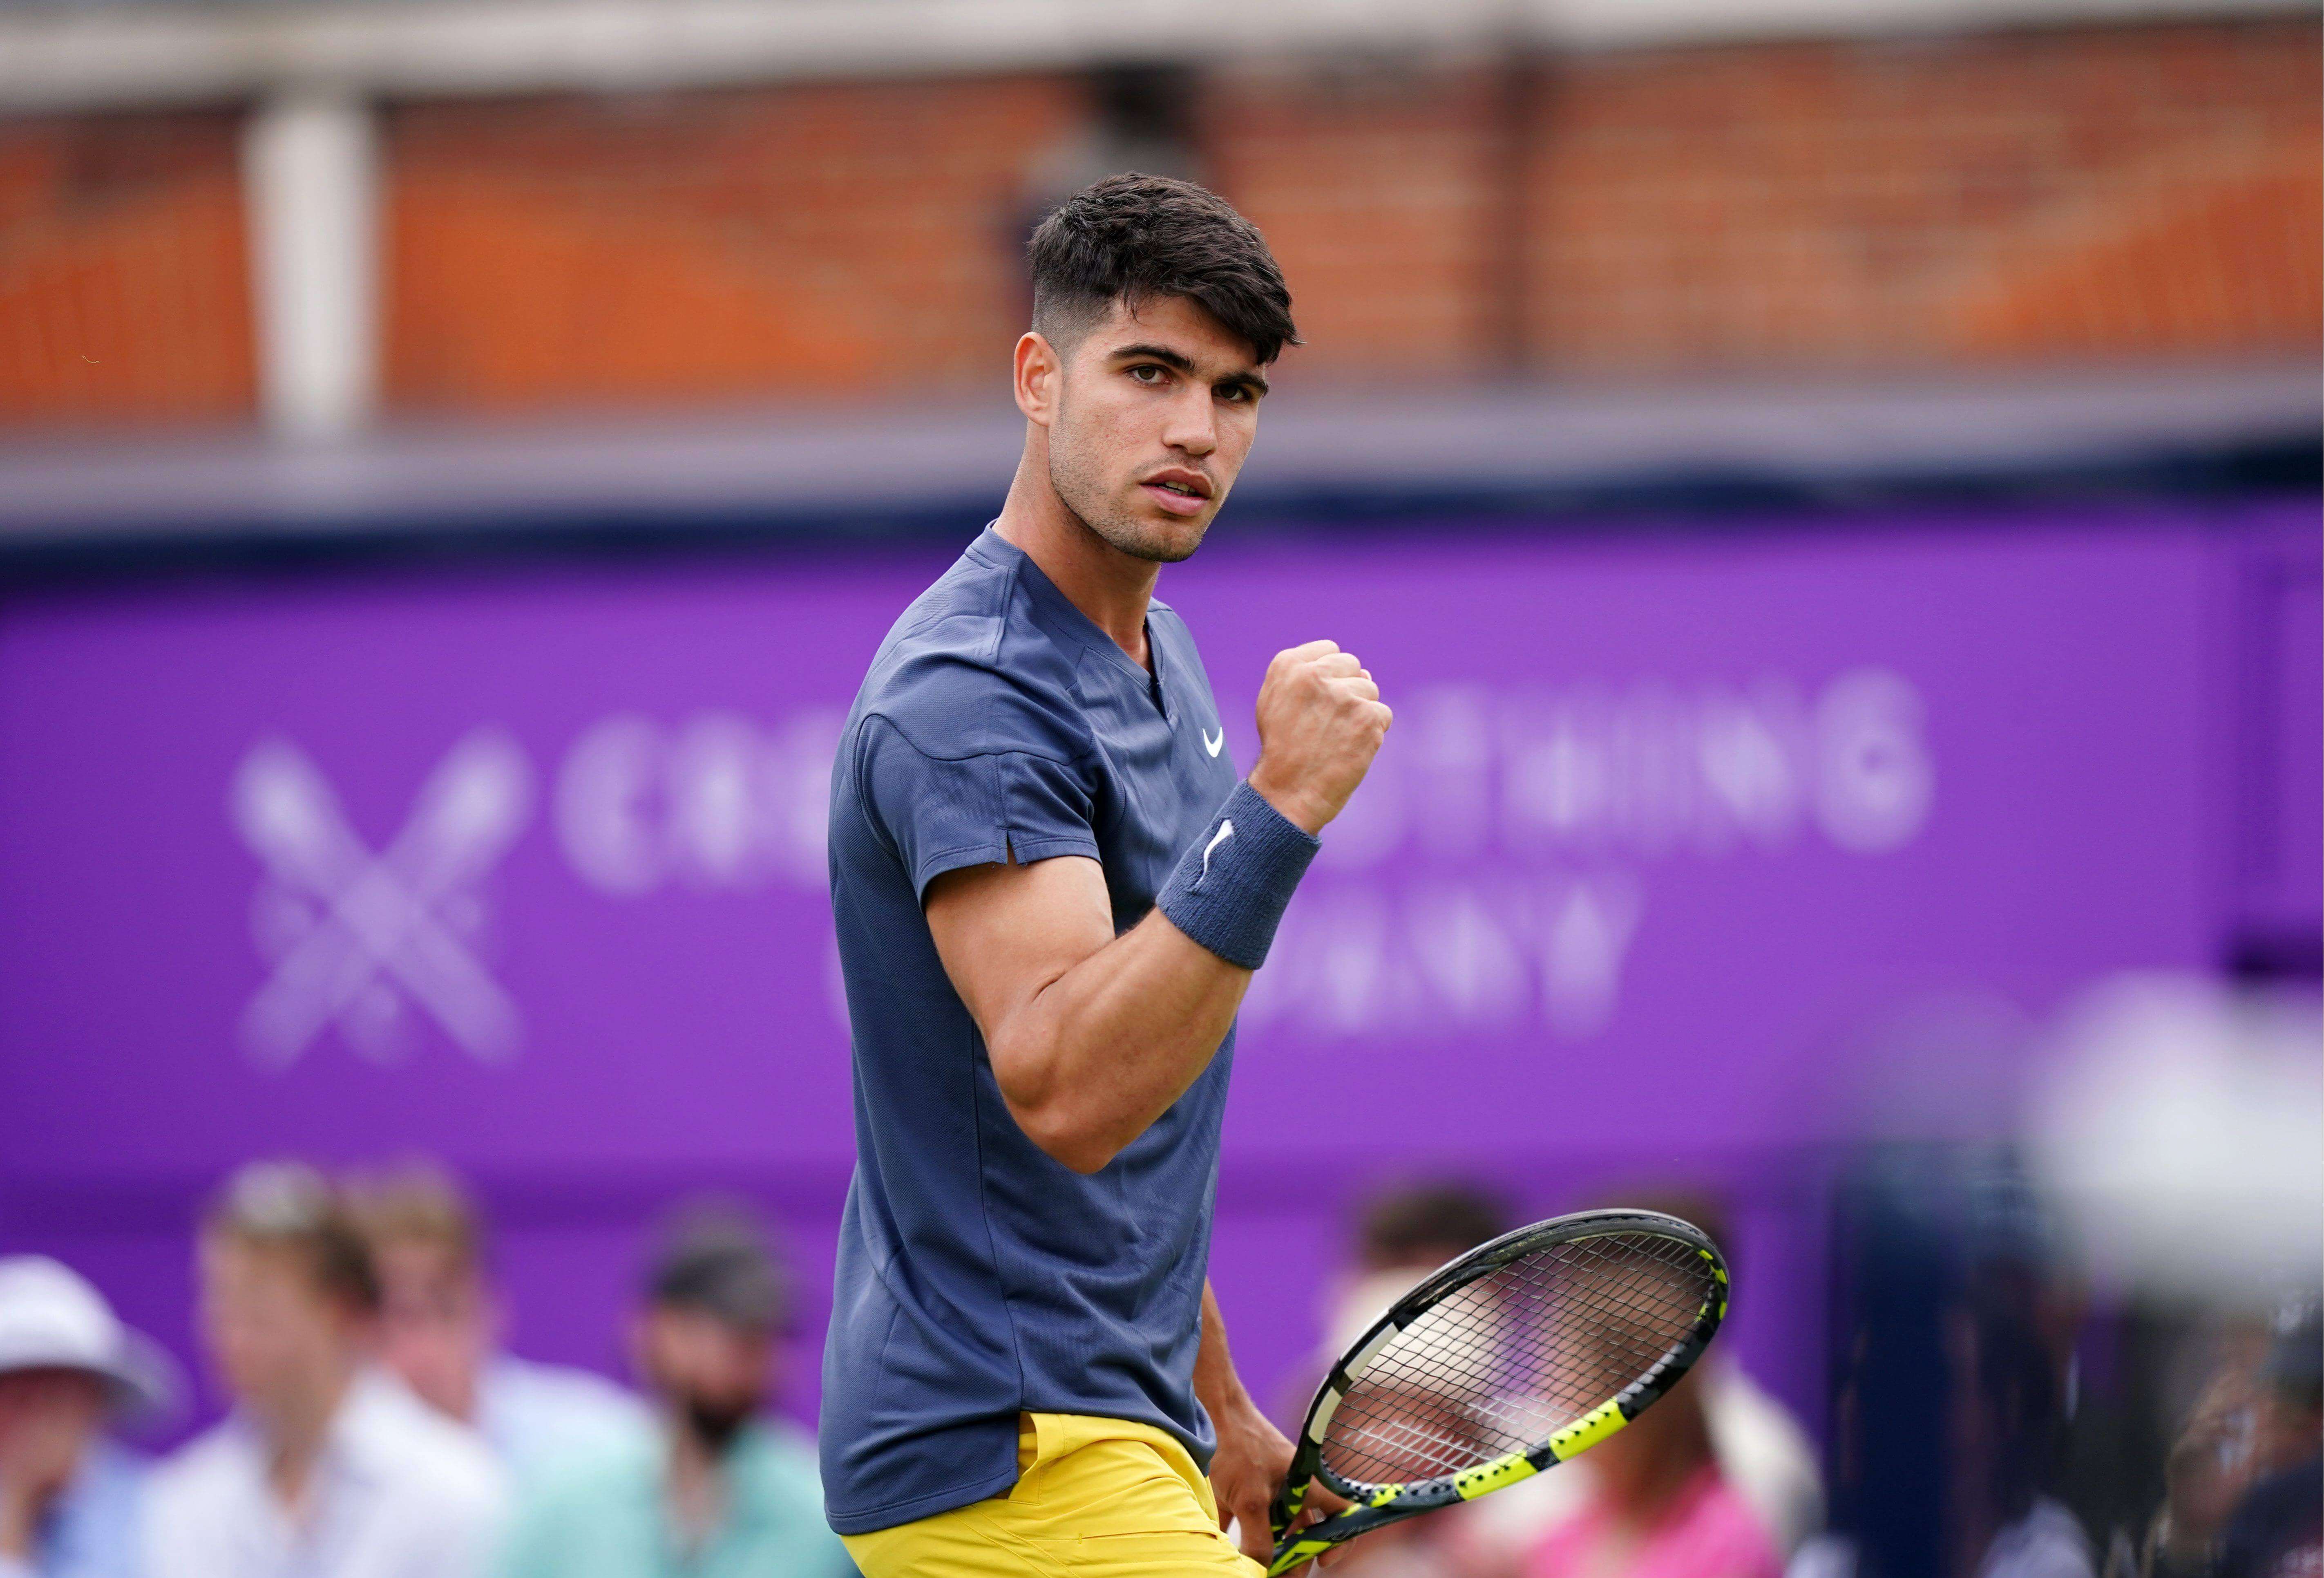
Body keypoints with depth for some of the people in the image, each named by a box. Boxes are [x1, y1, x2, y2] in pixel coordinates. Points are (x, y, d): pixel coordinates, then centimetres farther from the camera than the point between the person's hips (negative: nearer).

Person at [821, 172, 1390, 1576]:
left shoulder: (1154, 656, 15)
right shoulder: (969, 697, -17)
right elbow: (1061, 1090, -29)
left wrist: (1215, 1407, 26)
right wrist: (1278, 814, -35)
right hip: (1011, 1460, -10)